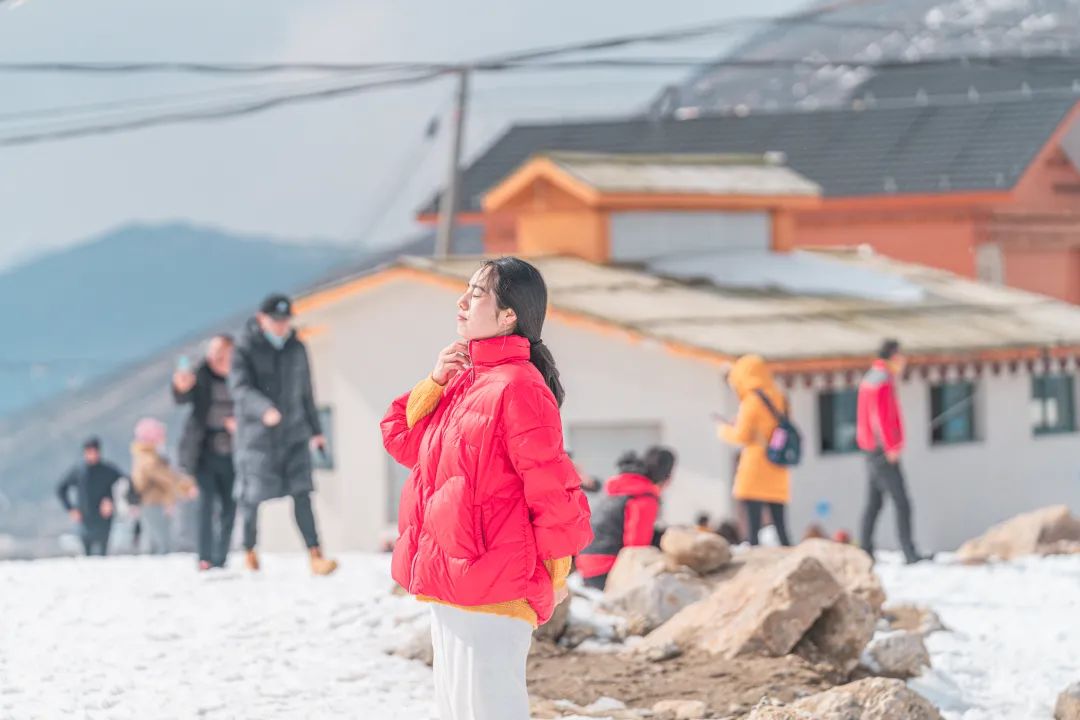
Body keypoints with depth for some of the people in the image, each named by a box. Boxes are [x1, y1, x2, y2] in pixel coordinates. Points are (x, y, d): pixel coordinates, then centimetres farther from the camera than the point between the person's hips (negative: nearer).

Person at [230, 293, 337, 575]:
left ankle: (315, 556, -15)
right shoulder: (245, 349, -5)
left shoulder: (297, 349, 10)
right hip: (256, 436, -3)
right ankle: (249, 551, 26)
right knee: (252, 499, 3)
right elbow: (240, 388, -19)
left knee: (302, 494, -8)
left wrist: (315, 430, 22)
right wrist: (264, 409, -37)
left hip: (294, 435, 3)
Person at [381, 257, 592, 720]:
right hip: (446, 587, 10)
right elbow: (404, 442, 17)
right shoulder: (464, 382, 14)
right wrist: (435, 383, 1)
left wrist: (552, 577, -5)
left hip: (490, 592, -10)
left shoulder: (517, 387, -15)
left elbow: (552, 489, -15)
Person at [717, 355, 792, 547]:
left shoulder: (752, 400, -6)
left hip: (756, 472, -7)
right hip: (778, 474, 7)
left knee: (753, 526, -11)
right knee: (780, 527, 5)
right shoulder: (779, 399, 13)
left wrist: (725, 431, 11)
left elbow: (742, 436, -10)